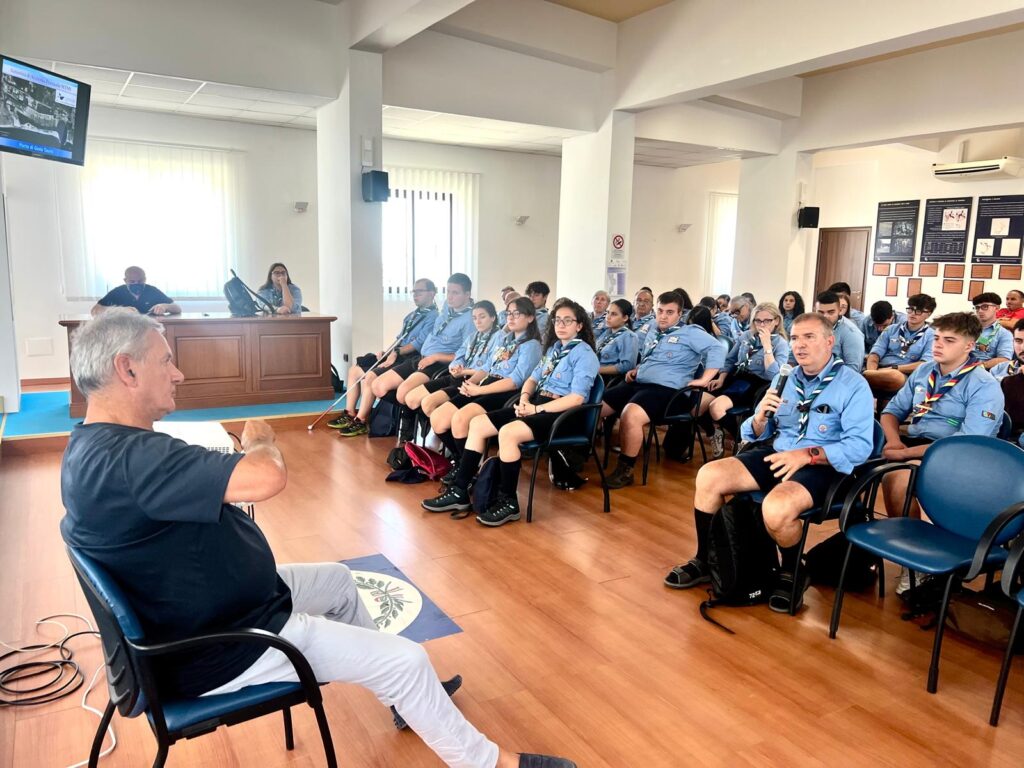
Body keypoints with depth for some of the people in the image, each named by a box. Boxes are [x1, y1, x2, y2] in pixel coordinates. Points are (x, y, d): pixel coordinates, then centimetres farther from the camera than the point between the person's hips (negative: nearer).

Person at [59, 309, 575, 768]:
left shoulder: (94, 446, 1)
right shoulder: (123, 457, -34)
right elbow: (268, 477, -43)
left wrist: (237, 451, -4)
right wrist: (259, 441, -19)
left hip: (213, 607, 11)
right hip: (224, 647, -10)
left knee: (337, 579, 26)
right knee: (408, 661, -5)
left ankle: (403, 695, 42)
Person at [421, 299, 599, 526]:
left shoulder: (584, 354, -5)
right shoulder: (554, 348, 21)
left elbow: (577, 398, -16)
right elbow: (533, 379, 21)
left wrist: (537, 409, -17)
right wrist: (524, 398, -2)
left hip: (562, 414, -9)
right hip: (537, 406, 9)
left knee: (508, 432, -33)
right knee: (477, 423, -4)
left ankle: (508, 503, -18)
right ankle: (459, 491, -2)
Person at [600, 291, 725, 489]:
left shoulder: (690, 333, 1)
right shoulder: (652, 332, 24)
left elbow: (717, 350, -10)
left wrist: (703, 380, -14)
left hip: (664, 389, -8)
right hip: (637, 383, 8)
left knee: (631, 415, -36)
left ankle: (625, 470, -23)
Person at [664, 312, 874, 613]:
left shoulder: (854, 385, -6)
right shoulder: (786, 378, 11)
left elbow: (860, 446, -17)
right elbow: (759, 434, 13)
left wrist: (807, 454, -28)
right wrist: (760, 418, -11)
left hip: (822, 465, -6)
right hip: (775, 454, 6)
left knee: (777, 508, -35)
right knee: (709, 476, -14)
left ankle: (792, 574, -2)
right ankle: (704, 560, 5)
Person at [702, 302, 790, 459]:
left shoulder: (781, 343, -1)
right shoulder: (746, 336, 13)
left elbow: (774, 376, -15)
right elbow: (730, 360, 20)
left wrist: (767, 345, -18)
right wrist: (721, 379, 3)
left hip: (756, 384, -5)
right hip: (735, 377, 5)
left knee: (716, 407, -31)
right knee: (698, 403, -21)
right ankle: (716, 437, 4)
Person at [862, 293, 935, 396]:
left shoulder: (931, 336, 11)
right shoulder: (891, 329, 19)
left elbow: (925, 364, -4)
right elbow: (875, 354, 6)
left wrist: (894, 368, -14)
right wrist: (872, 373, -16)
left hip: (905, 376, -1)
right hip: (880, 371, 1)